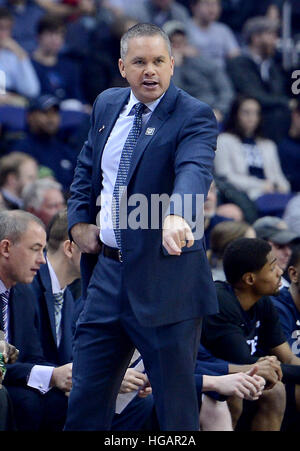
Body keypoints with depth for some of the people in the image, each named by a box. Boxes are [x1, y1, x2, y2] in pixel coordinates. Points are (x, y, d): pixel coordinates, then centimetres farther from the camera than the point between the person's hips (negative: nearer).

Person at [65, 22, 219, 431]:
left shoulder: (194, 116, -12)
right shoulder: (108, 106, 9)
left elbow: (194, 170, -31)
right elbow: (87, 167, 24)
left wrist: (177, 215, -51)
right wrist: (79, 221, 8)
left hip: (165, 278, -6)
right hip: (107, 271, 6)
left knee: (176, 407, 1)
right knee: (87, 397, 12)